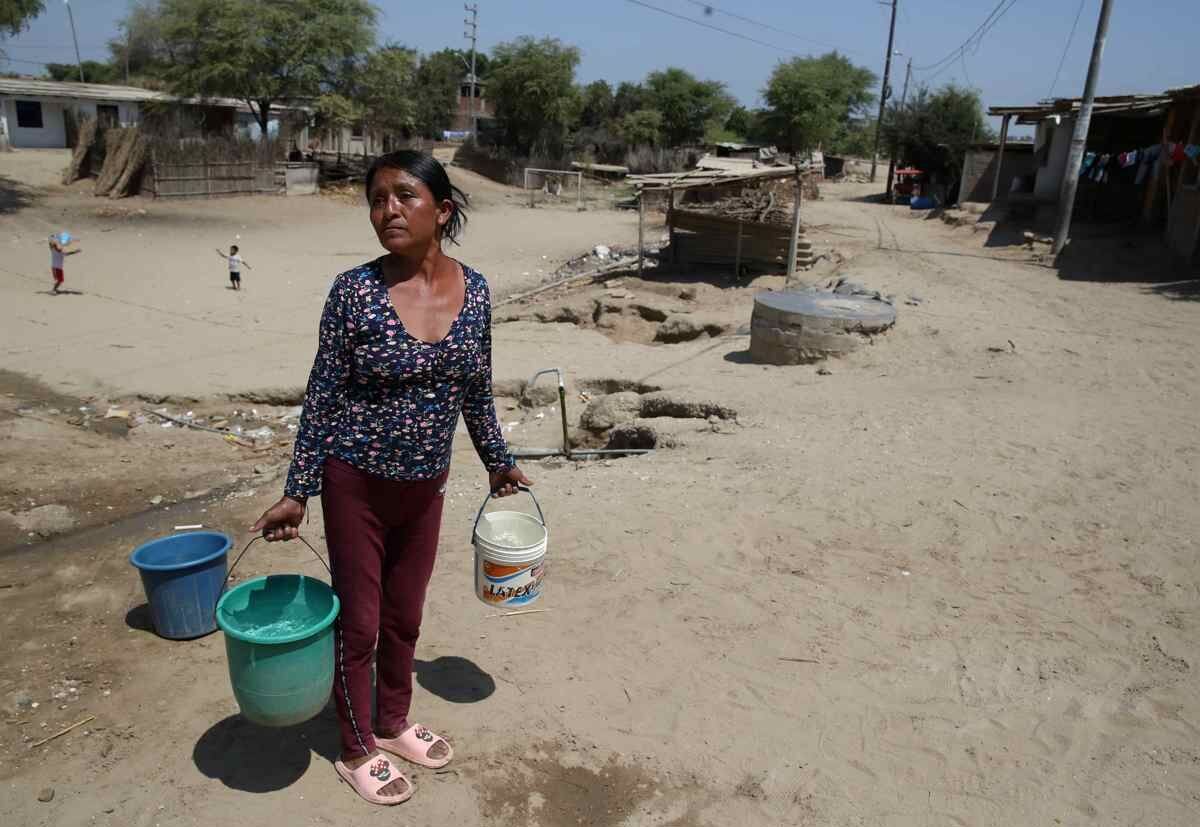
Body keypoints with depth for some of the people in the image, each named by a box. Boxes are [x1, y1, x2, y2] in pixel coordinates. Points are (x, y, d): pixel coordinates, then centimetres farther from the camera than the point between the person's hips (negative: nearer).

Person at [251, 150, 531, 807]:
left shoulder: (474, 290, -5)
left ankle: (393, 724, 44)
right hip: (356, 482, -4)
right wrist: (295, 493, -8)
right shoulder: (354, 291, -16)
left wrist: (499, 462, 16)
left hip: (426, 485, 4)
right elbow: (322, 399, -9)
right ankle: (356, 750, 34)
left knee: (405, 616, 20)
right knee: (359, 621, 11)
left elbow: (476, 391, 7)